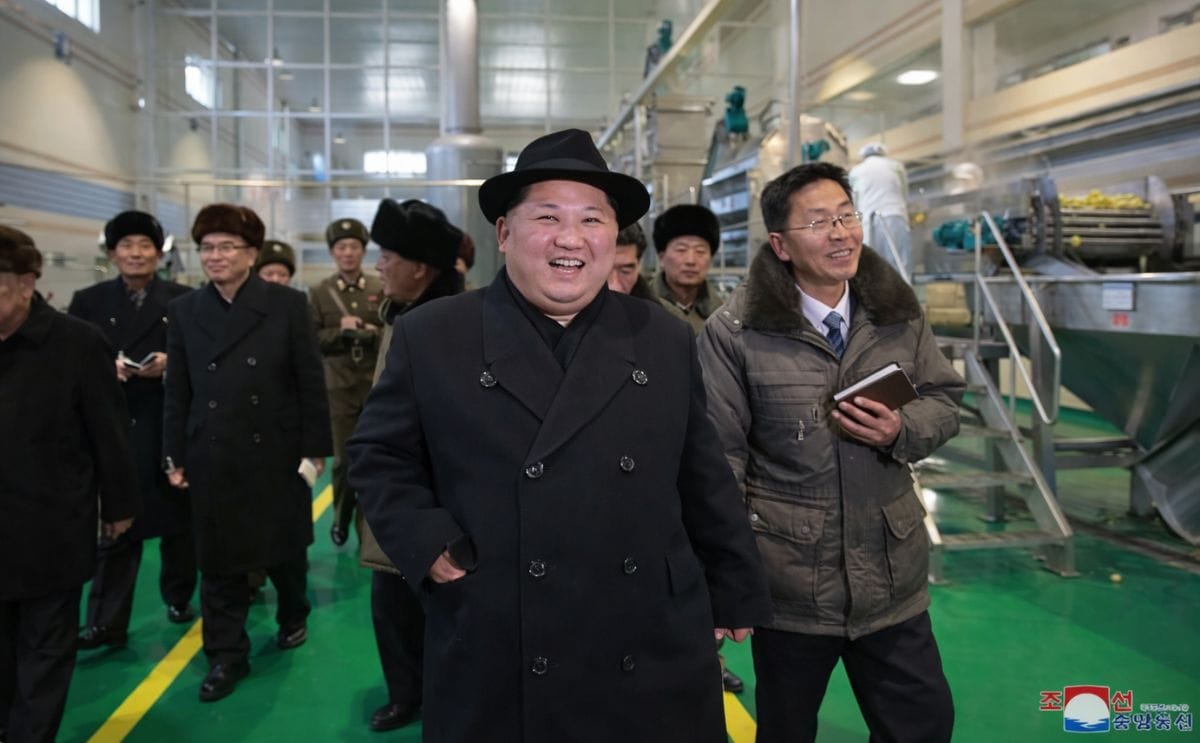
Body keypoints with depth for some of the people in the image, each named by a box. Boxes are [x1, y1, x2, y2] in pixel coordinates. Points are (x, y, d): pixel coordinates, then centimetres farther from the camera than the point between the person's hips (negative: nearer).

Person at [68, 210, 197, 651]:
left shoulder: (184, 301, 3)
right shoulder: (88, 302, 7)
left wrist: (171, 364, -18)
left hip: (171, 429, 0)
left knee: (178, 519, 12)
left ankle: (179, 598, 31)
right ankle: (107, 621, 7)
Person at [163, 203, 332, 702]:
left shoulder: (288, 304, -5)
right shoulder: (184, 310, 4)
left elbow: (310, 382, -5)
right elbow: (177, 392, 6)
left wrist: (315, 448, -7)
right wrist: (175, 456, 4)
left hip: (276, 454, -2)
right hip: (212, 459, 2)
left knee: (285, 549, 14)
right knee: (218, 560, 8)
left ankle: (293, 616, 42)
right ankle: (226, 655, 23)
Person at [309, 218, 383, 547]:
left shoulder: (381, 290, 4)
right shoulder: (319, 294, 4)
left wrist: (371, 333, -16)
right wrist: (339, 331, -15)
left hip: (378, 385, 0)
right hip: (340, 387, 0)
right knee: (343, 459, 7)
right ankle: (341, 518, 27)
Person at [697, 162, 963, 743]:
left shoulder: (897, 312, 1)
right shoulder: (735, 331, -13)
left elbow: (945, 401, 11)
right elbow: (720, 456, -11)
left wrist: (902, 431, -13)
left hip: (892, 577, 4)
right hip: (789, 582, -3)